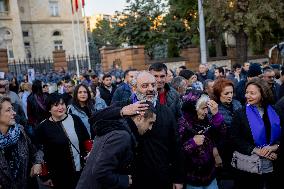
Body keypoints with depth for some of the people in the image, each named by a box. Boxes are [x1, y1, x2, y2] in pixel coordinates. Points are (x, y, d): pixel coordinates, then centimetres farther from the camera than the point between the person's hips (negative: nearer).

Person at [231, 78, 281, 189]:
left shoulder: (275, 112, 4)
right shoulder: (240, 114, -3)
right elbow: (235, 139, -9)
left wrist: (274, 147, -14)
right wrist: (256, 150, -17)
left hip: (273, 167, 2)